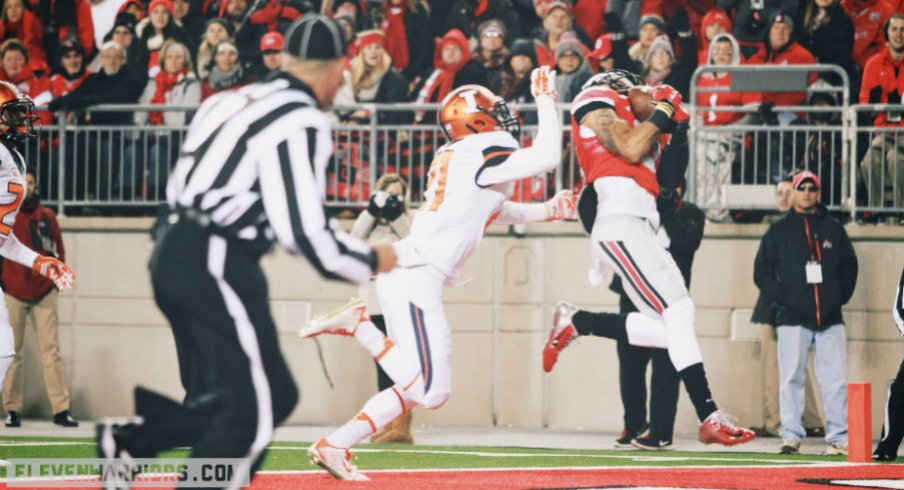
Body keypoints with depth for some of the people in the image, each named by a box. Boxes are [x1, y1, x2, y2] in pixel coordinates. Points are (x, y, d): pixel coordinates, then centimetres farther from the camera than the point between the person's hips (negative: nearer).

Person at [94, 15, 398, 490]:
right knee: (253, 410, -4)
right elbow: (302, 229, -15)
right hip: (216, 266, -9)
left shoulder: (242, 100, 15)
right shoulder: (302, 121, -12)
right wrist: (371, 260, 0)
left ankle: (132, 437, 6)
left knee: (275, 395, 14)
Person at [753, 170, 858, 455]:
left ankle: (839, 437, 0)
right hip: (793, 319, -1)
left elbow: (850, 266, 16)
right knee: (791, 378, -2)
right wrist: (779, 300, -4)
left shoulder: (833, 229, 13)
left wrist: (840, 297, 5)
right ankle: (791, 436, 2)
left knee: (834, 380, -2)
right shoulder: (778, 230, 8)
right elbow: (762, 271, 7)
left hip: (830, 319, 1)